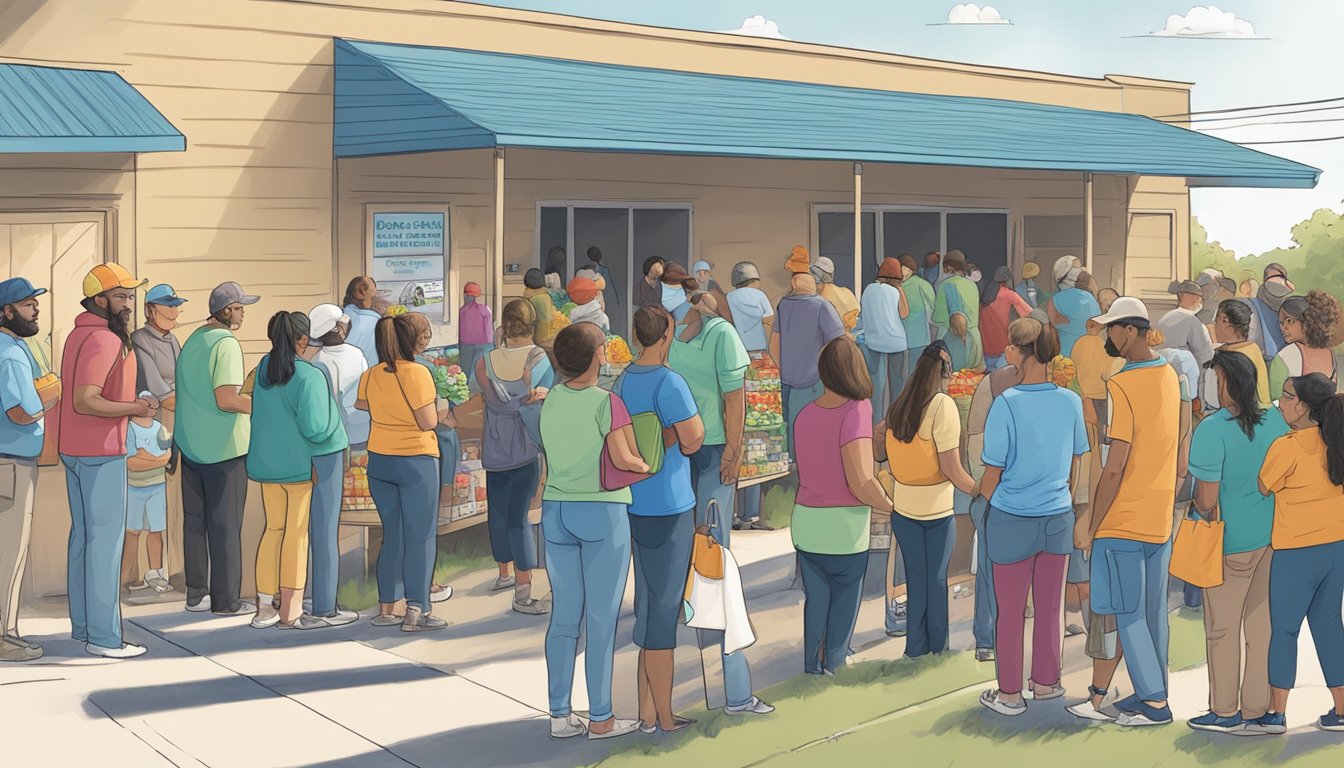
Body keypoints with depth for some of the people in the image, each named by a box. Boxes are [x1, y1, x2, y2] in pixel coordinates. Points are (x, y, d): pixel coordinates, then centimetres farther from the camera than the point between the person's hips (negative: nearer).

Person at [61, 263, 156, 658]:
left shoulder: (79, 334, 13)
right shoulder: (105, 339, -18)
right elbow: (85, 401, -26)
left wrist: (130, 406, 11)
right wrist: (135, 408, -19)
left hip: (74, 450, 10)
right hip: (101, 453, -10)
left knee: (83, 535, 14)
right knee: (106, 540, -6)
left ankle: (83, 625, 21)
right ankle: (103, 635, -5)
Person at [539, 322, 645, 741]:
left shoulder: (551, 400, 5)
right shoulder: (607, 403, -13)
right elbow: (623, 459, -19)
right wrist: (650, 467, 0)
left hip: (556, 511, 6)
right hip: (602, 513, -6)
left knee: (564, 615, 11)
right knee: (602, 619, 3)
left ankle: (560, 714, 15)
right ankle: (601, 718, 9)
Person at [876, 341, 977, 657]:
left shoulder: (898, 406, 0)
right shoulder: (942, 406, -18)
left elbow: (880, 455, 9)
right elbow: (952, 470, -19)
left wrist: (880, 432, 26)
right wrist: (979, 492, -7)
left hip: (902, 507, 5)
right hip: (937, 510, -5)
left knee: (915, 578, 15)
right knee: (936, 579, 10)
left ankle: (916, 649, 21)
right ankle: (938, 648, 23)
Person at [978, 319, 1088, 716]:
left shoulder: (1006, 404, -18)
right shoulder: (1070, 401, -5)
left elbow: (992, 473, -11)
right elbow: (1075, 464, 7)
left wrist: (984, 503, 10)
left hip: (1012, 520, -4)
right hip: (1058, 518, 4)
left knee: (1011, 612, 8)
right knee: (1050, 606, 17)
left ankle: (1009, 694, 18)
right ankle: (1046, 682, 30)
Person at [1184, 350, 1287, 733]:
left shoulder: (1212, 430, -19)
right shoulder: (1277, 421, -2)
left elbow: (1206, 499, -17)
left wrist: (1199, 506, 4)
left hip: (1232, 540, -6)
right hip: (1273, 535, 6)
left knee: (1222, 626, 7)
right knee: (1263, 622, 13)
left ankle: (1225, 711, 16)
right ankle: (1259, 707, 20)